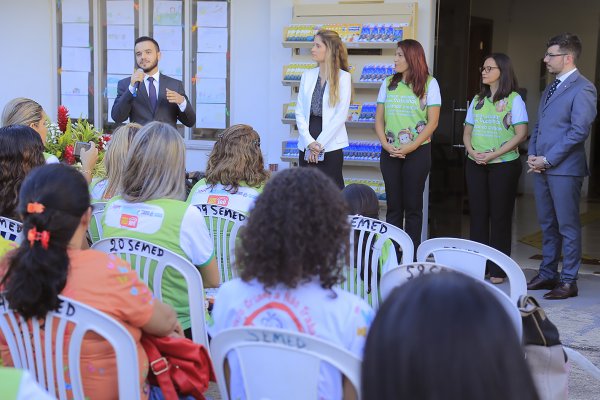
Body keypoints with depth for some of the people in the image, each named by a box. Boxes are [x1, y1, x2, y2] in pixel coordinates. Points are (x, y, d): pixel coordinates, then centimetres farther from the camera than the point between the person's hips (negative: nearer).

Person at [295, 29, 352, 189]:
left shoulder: (343, 77, -3)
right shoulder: (307, 75, 9)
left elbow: (341, 115, -9)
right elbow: (299, 111, 5)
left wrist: (319, 143, -11)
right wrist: (309, 142, -7)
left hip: (330, 145, -4)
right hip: (306, 146, 4)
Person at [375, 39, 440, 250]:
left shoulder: (429, 83, -3)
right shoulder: (388, 83, 8)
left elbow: (432, 123, -6)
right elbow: (379, 119, 8)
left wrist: (409, 148, -13)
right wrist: (386, 145, -8)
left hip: (417, 151, -3)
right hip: (390, 152, 3)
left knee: (413, 205, 2)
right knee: (393, 204, 6)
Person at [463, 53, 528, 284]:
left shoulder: (514, 99, -3)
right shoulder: (477, 100, 13)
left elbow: (521, 134, -11)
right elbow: (467, 132, 16)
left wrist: (493, 154, -17)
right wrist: (472, 151, -5)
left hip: (503, 164, -5)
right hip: (476, 164, 5)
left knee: (500, 215, -1)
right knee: (478, 214, 5)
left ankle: (498, 270, 3)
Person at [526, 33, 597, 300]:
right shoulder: (550, 89, 18)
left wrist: (548, 159, -16)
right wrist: (532, 155, 4)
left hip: (564, 168, -8)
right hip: (541, 167, 8)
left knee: (568, 226, -1)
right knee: (547, 225, 14)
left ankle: (568, 281, 5)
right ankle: (548, 274, 23)